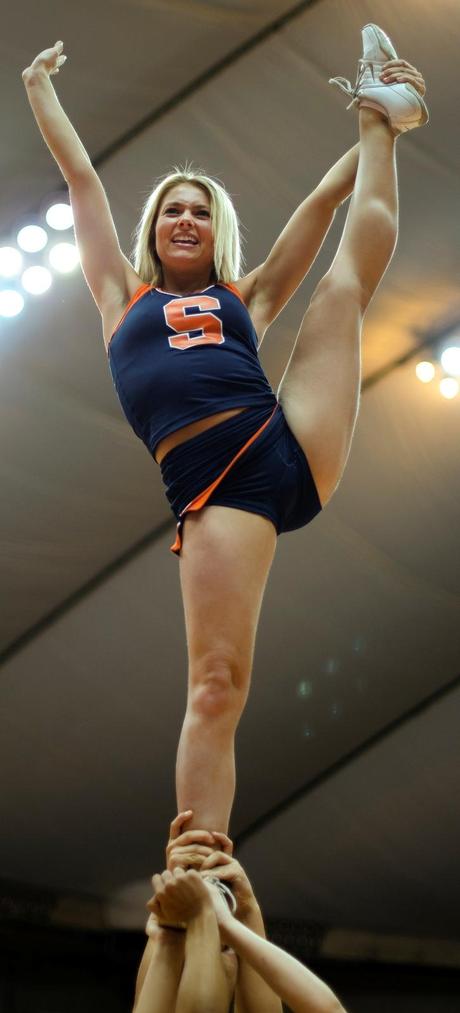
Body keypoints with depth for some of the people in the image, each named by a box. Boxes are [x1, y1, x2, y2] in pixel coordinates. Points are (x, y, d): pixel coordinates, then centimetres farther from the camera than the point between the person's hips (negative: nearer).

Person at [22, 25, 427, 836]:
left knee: (352, 271, 14)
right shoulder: (125, 297, 26)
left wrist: (381, 123, 30)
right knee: (215, 686, -17)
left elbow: (326, 198, 29)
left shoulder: (246, 299, 27)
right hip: (211, 488, -3)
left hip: (295, 443, 3)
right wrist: (39, 87, 39)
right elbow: (81, 178, 29)